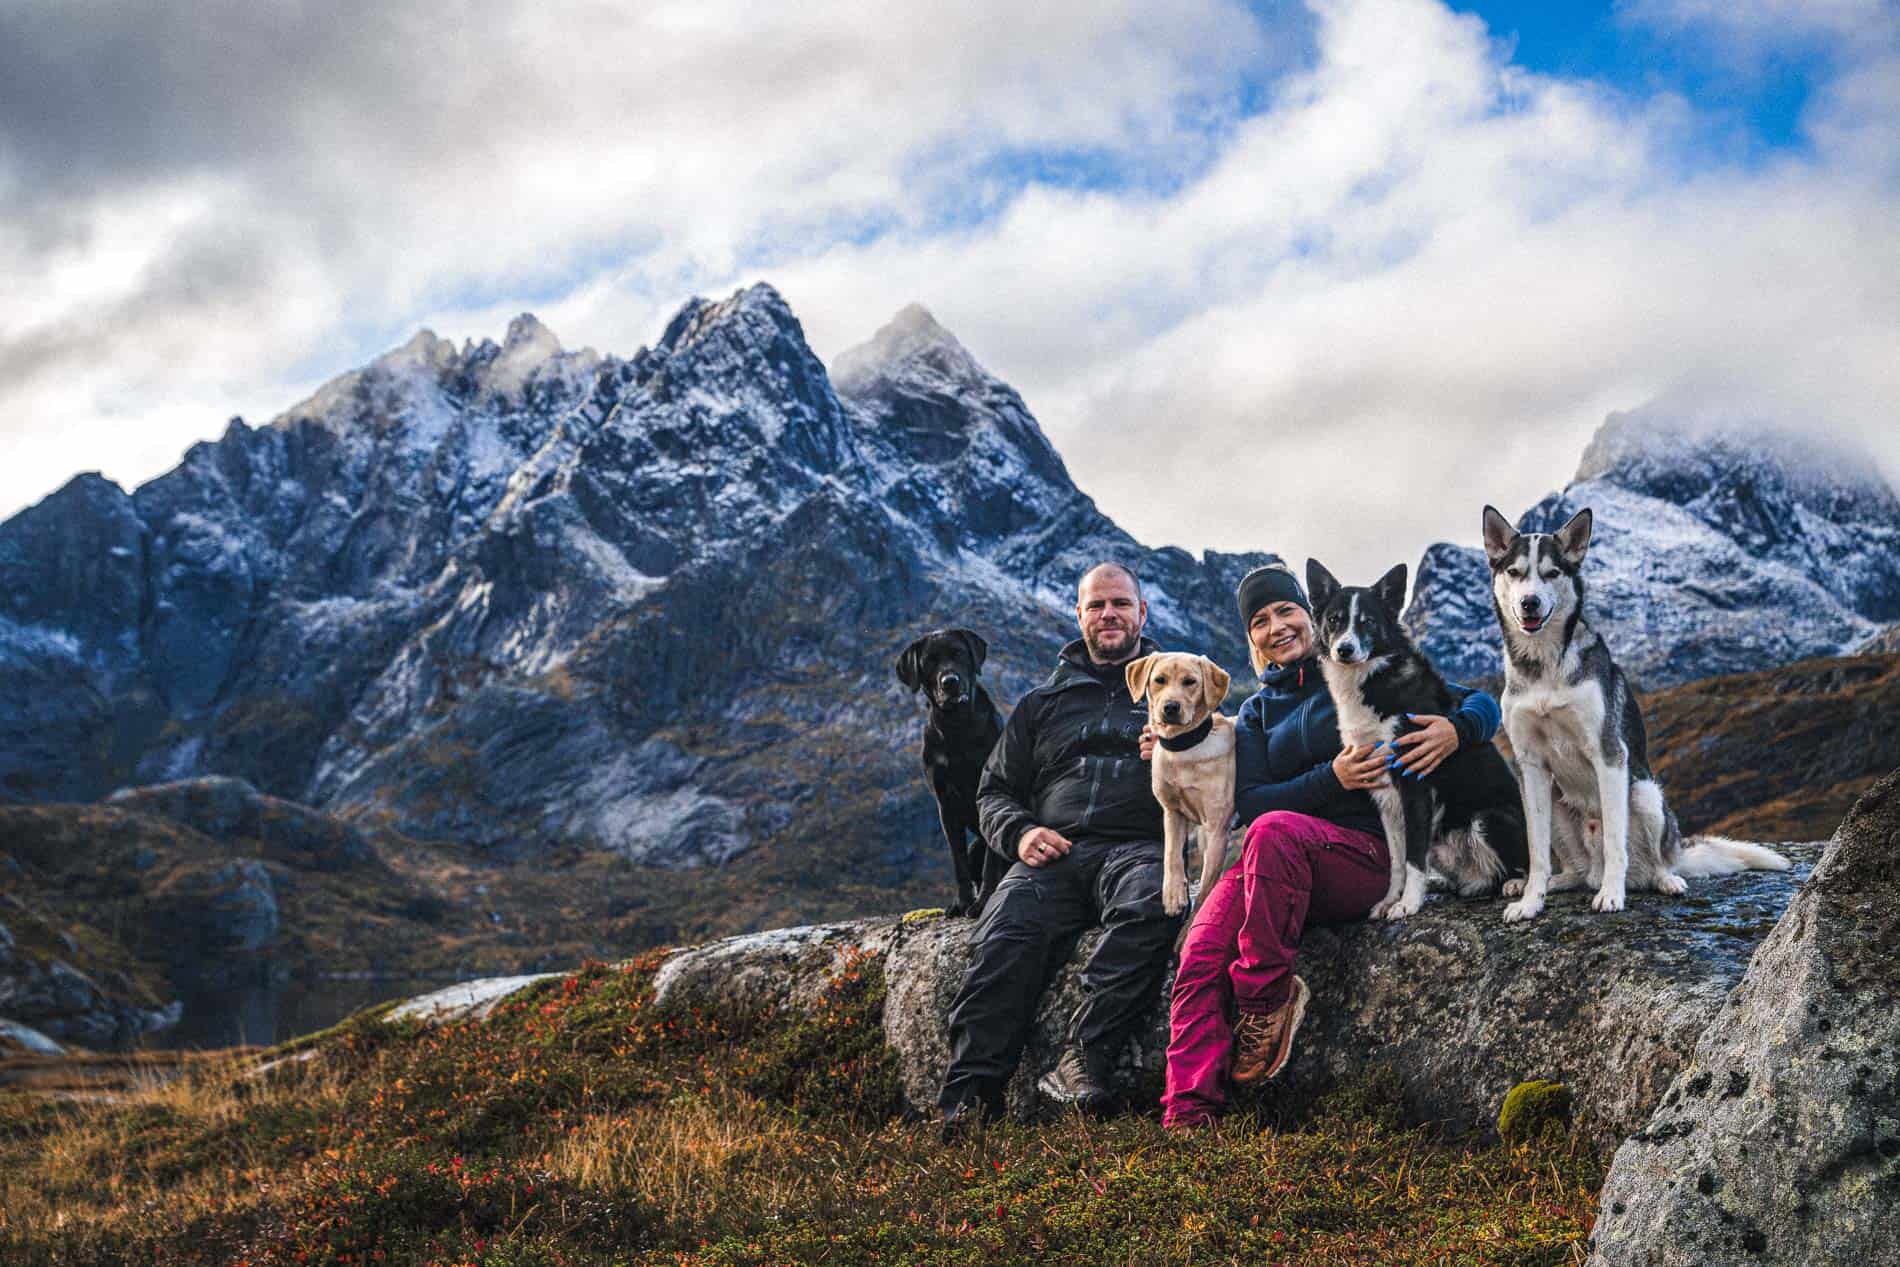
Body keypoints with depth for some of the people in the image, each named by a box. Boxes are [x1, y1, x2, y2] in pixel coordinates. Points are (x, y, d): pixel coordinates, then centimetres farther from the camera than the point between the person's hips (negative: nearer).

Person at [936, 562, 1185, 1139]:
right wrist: (1019, 833, 2)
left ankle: (1082, 1058, -40)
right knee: (1006, 936, -31)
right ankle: (970, 1094, -38)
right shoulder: (1042, 702, 28)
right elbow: (995, 790, 26)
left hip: (1140, 847, -1)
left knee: (1153, 903, -39)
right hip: (1053, 854, 2)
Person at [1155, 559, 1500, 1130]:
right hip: (1273, 867, 3)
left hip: (1364, 855, -3)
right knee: (1198, 959, -27)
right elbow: (1247, 803, 6)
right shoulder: (1257, 710, 22)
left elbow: (1483, 704, 11)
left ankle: (1265, 997, -27)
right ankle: (1189, 1116, -31)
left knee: (1276, 829, -38)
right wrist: (1333, 780, -10)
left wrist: (1455, 730, -12)